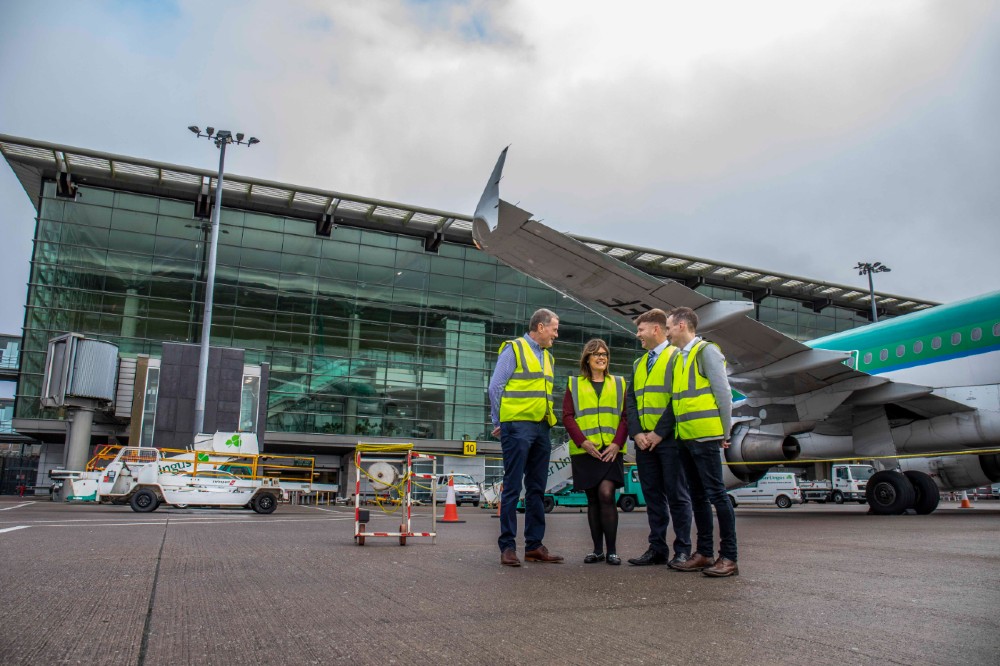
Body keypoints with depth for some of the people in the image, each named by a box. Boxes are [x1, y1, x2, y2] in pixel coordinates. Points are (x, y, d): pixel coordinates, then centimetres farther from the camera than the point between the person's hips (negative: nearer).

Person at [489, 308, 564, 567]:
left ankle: (534, 545, 15)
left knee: (537, 489, 9)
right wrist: (499, 422, -4)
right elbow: (495, 387, -6)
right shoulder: (514, 349, -3)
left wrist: (548, 420, 14)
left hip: (541, 429, 7)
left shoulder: (548, 357, 20)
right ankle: (508, 546, 0)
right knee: (512, 487, -5)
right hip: (517, 426, -7)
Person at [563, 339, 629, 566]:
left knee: (606, 494, -13)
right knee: (592, 499, 6)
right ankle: (598, 549, 15)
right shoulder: (574, 384, 10)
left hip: (610, 450, -1)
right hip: (584, 451, 1)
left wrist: (617, 443, -9)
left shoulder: (619, 384, 12)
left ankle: (612, 550, -3)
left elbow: (626, 416, 5)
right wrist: (583, 441, -11)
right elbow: (567, 416, 2)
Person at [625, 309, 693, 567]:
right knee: (652, 495, 9)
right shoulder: (638, 364, 19)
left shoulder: (676, 357, -2)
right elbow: (630, 400, 13)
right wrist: (636, 433, -2)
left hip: (668, 439, -6)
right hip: (644, 441, 6)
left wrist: (659, 433, -14)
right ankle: (657, 549, 15)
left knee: (676, 495, -1)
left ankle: (683, 550, 7)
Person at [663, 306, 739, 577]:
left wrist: (725, 433, -9)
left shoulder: (707, 351, -6)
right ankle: (704, 553, 19)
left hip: (704, 436, -8)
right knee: (698, 495, 12)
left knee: (716, 493, -6)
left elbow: (723, 393, -10)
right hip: (685, 438, 9)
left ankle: (729, 557, 0)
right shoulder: (679, 358, 17)